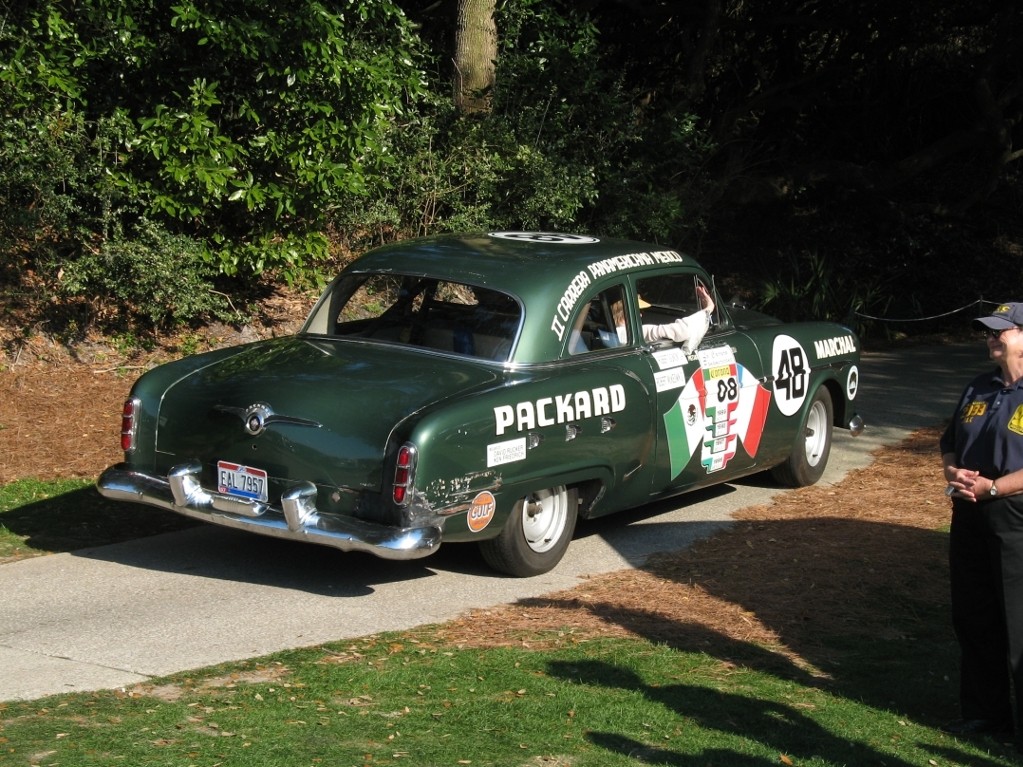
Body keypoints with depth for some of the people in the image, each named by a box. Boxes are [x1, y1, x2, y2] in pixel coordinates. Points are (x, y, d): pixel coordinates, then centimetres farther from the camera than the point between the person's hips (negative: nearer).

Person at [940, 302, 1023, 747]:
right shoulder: (978, 390, 13)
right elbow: (949, 444, 20)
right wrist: (953, 472, -1)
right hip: (970, 520, 8)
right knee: (973, 621, 15)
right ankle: (985, 714, 27)